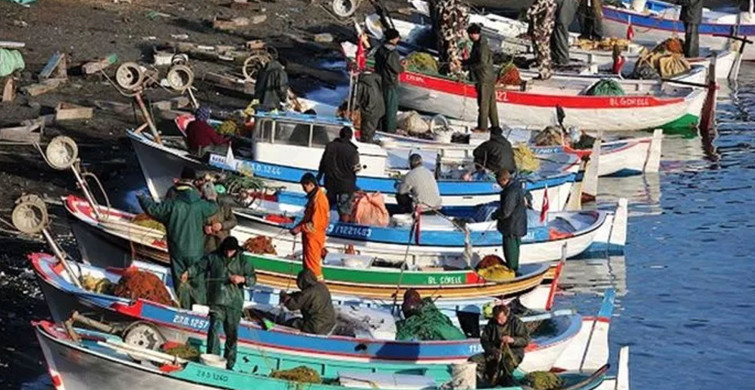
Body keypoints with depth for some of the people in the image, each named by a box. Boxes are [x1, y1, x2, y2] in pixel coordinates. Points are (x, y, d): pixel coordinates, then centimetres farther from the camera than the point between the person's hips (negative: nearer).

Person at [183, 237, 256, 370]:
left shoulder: (243, 261, 5)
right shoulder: (213, 257, 4)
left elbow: (253, 278, 5)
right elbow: (199, 266, 7)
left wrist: (242, 279, -15)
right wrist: (188, 273, -11)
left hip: (234, 303, 1)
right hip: (216, 302, -1)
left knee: (232, 334, 7)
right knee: (215, 328, -17)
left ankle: (229, 364, 17)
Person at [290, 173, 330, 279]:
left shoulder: (318, 200, -24)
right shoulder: (314, 196, 7)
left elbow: (314, 224, -25)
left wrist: (299, 229, -16)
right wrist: (298, 227, 7)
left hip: (314, 237, -10)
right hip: (310, 236, 10)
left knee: (312, 265, -3)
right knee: (308, 262, 19)